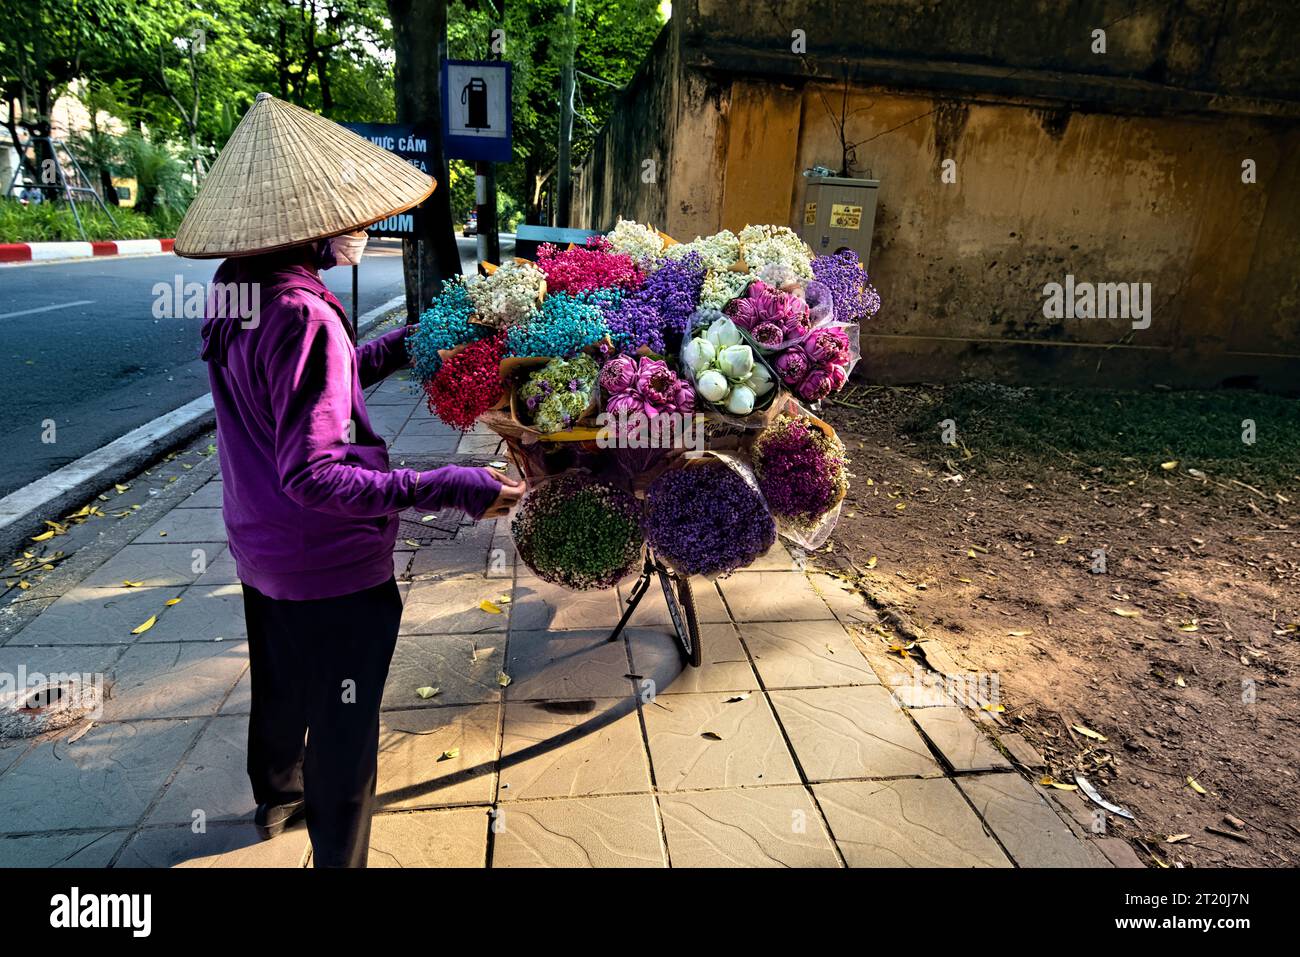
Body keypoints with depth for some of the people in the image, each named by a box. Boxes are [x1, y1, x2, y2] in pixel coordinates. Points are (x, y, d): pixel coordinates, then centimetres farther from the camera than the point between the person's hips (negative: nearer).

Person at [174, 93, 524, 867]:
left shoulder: (234, 289, -1)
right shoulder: (303, 315, -28)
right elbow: (314, 475, -32)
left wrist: (402, 346, 11)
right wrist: (448, 489, -36)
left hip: (259, 548, 9)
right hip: (332, 568, -9)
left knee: (281, 685, 31)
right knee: (343, 729, 11)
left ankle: (279, 798, 58)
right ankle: (337, 855, 33)